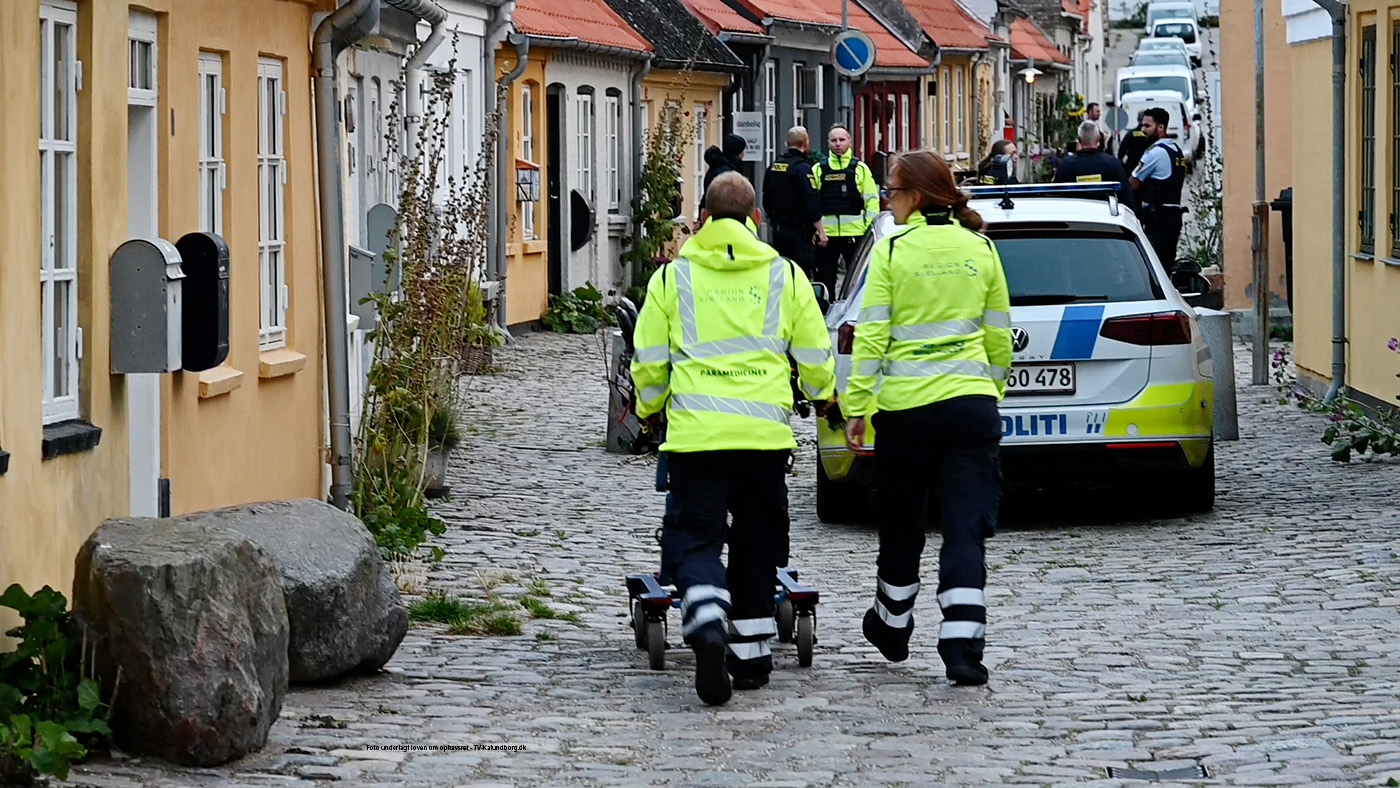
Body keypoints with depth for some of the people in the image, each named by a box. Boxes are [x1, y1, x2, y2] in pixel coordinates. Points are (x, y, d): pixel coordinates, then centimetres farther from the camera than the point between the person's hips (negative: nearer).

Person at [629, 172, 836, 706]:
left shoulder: (672, 278, 5)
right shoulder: (785, 276, 7)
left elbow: (649, 361, 7)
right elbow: (815, 357, 11)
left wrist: (649, 409, 28)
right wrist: (821, 397, 33)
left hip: (694, 433, -1)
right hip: (765, 430, 1)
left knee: (694, 537, 1)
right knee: (756, 542, 15)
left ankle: (706, 622, -27)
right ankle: (751, 654, 19)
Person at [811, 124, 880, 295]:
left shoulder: (860, 168, 5)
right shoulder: (818, 169, 8)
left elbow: (872, 200, 4)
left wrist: (871, 229, -3)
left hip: (855, 233, -1)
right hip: (826, 234, 1)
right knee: (824, 279, 6)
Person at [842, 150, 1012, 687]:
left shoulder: (891, 250, -5)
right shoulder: (979, 248, 5)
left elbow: (871, 335, -8)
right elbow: (999, 336, 11)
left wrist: (856, 407, -4)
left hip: (905, 406, -2)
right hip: (972, 402, 2)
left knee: (901, 523, 15)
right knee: (966, 527, -1)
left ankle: (893, 626, 33)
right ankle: (962, 646, -12)